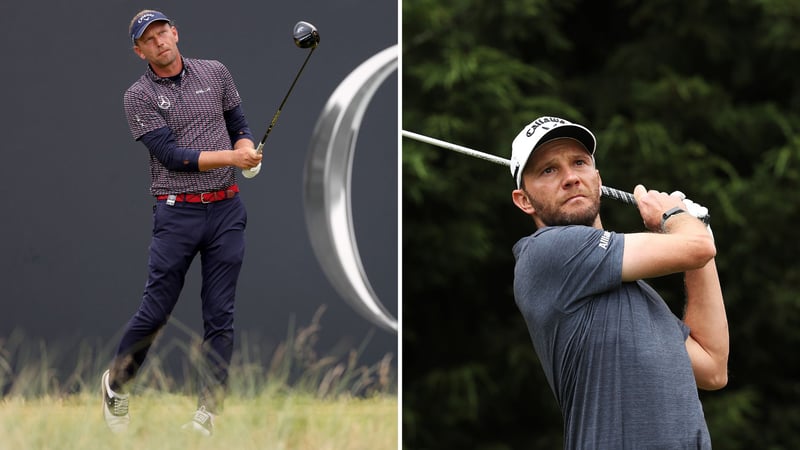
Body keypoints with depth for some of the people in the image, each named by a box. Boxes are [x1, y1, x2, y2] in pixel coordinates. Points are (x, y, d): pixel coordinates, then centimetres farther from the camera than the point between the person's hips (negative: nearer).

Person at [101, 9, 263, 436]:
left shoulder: (215, 73, 8)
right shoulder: (139, 96, -3)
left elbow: (239, 125, 17)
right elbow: (172, 156, -11)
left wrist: (246, 147, -6)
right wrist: (229, 156, -19)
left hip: (227, 210, 3)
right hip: (177, 213, -3)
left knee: (220, 317, 2)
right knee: (155, 311, 0)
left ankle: (207, 412, 7)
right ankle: (116, 383, 24)